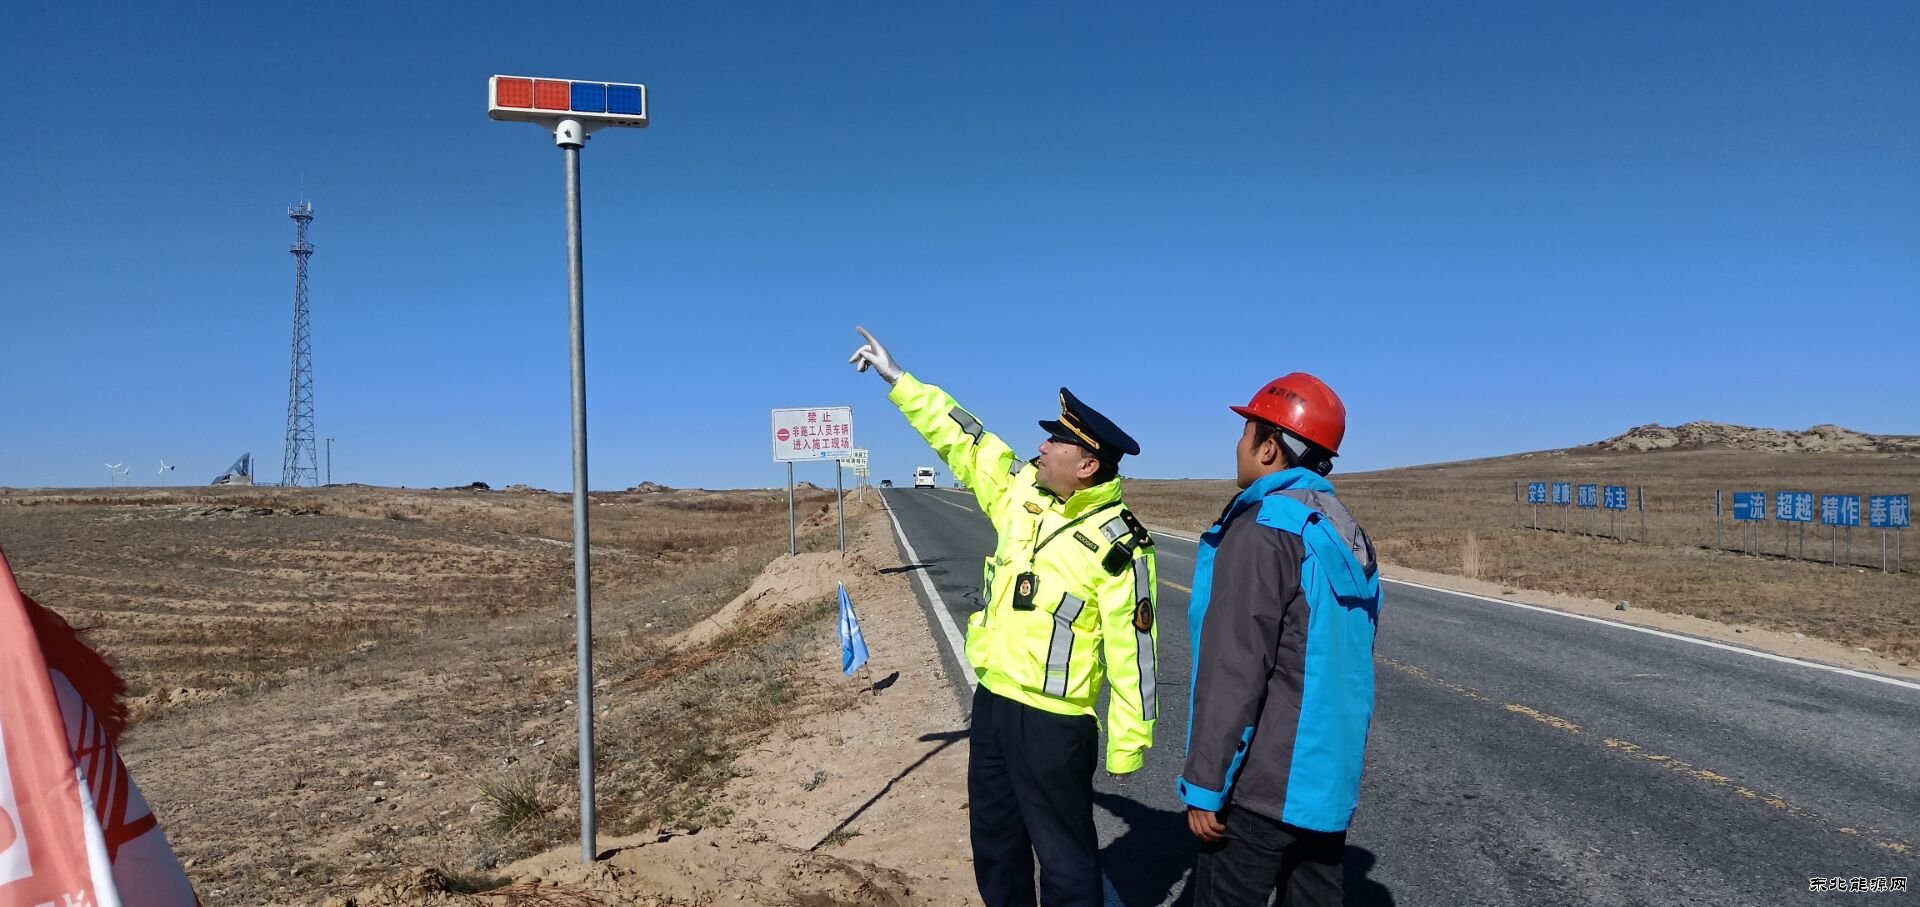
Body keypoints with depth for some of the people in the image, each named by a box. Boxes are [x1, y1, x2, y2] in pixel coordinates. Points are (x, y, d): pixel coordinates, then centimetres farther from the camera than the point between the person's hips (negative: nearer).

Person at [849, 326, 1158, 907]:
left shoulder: (1118, 546, -18)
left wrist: (1127, 748, -14)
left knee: (1063, 853, 4)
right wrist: (896, 378, 11)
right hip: (992, 701, 8)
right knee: (994, 836, 21)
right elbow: (961, 438, 9)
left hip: (1053, 721, -7)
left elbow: (1132, 654, -15)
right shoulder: (1021, 493, 1)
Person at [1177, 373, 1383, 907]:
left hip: (1265, 785, -8)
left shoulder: (1262, 528, -16)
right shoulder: (1348, 534, 10)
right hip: (1330, 778, 8)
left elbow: (1234, 670, -20)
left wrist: (1204, 783, -15)